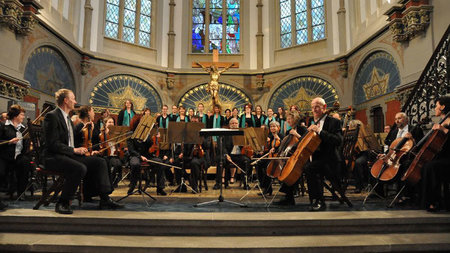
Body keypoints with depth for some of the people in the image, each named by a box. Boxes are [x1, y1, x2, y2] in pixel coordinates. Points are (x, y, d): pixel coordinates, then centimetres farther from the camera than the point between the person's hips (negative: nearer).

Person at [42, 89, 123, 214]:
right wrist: (74, 150, -20)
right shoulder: (52, 116, -11)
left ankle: (105, 199, -6)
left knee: (100, 162, -5)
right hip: (54, 157, -9)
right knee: (80, 168, -35)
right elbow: (52, 144, -19)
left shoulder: (67, 118, 19)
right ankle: (62, 203, -18)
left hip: (69, 155, 9)